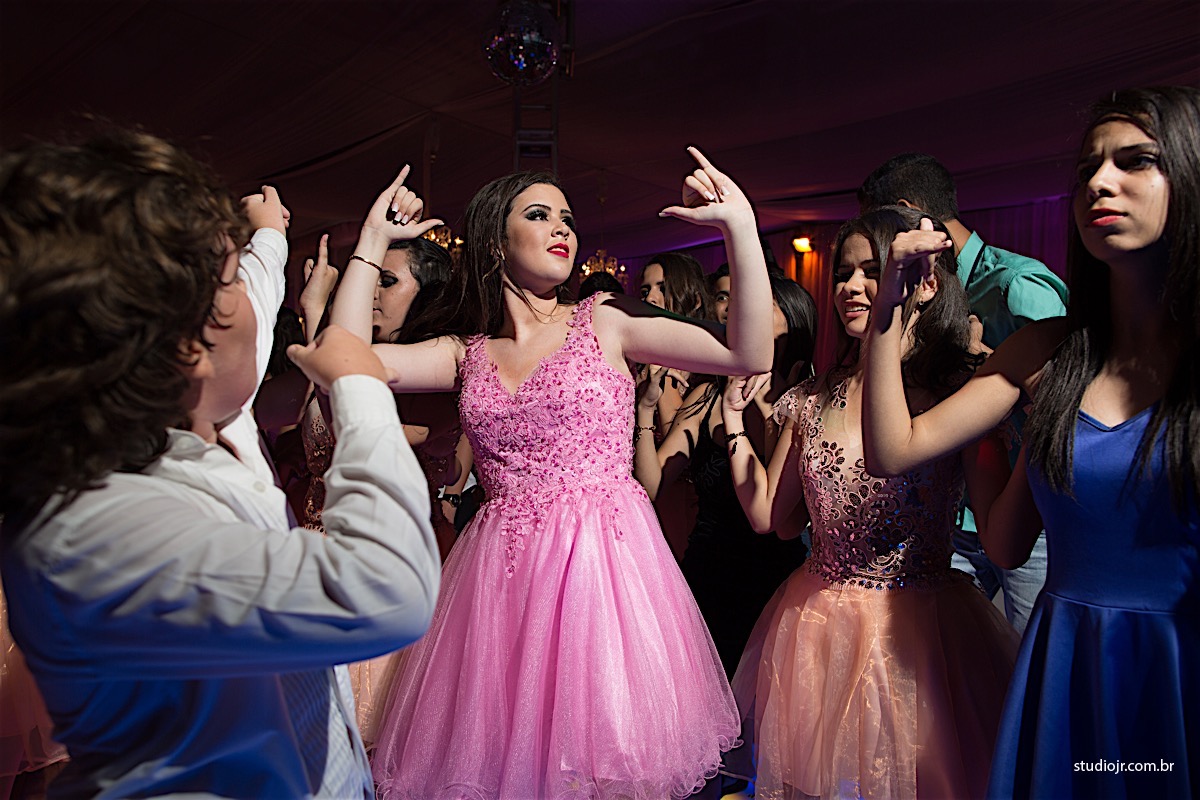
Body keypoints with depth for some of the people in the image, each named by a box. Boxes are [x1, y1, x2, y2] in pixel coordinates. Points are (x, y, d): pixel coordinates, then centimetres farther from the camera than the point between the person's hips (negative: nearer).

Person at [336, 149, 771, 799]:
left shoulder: (602, 322, 2)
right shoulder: (466, 353, 9)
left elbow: (749, 354, -5)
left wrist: (739, 224, -12)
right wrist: (374, 240, 3)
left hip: (606, 561, -2)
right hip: (502, 571, 2)